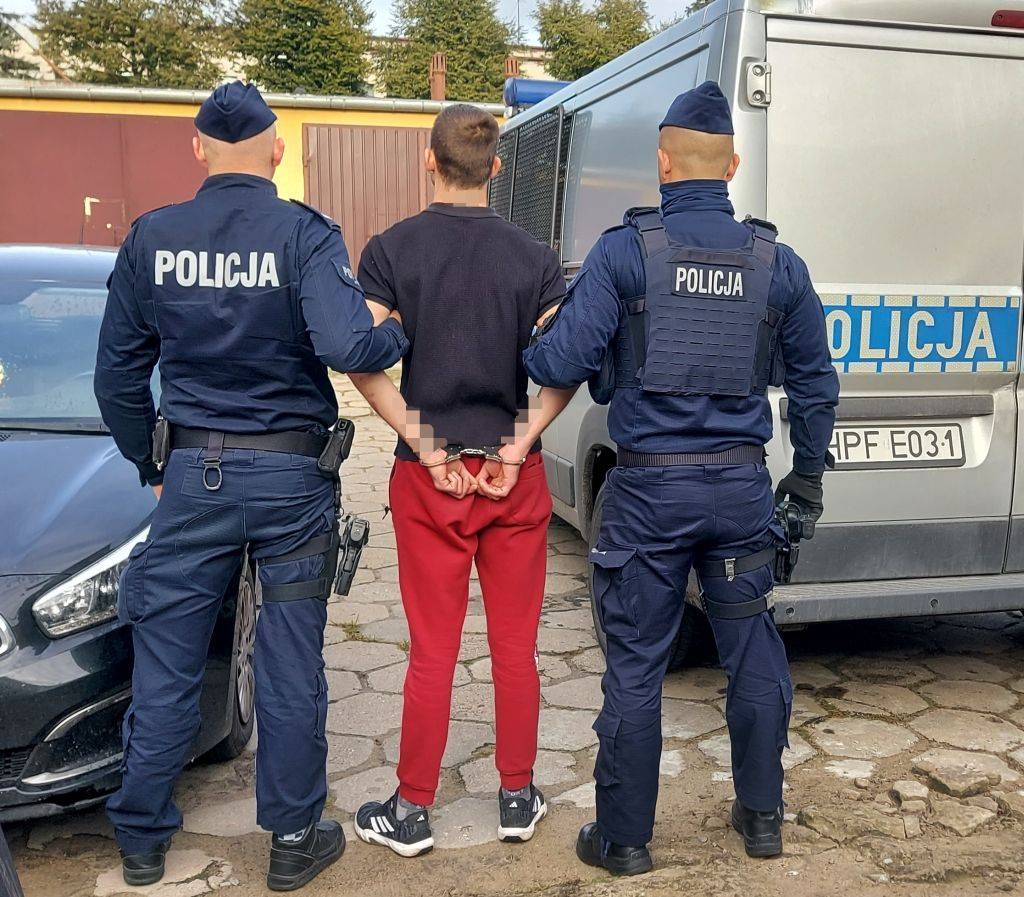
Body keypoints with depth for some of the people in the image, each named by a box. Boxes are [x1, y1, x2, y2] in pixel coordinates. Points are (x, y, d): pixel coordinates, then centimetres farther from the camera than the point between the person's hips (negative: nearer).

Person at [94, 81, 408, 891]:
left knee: (165, 661, 14)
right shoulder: (306, 235, -9)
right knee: (292, 665, 9)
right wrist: (403, 332, -4)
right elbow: (347, 346, -24)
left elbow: (118, 375, 7)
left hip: (193, 473, 3)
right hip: (291, 477, -2)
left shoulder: (152, 238, 1)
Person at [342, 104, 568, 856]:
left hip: (429, 478, -1)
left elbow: (364, 362, -12)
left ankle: (412, 813, 20)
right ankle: (518, 800, 25)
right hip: (515, 477, 1)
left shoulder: (391, 250, -3)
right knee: (516, 646, 12)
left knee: (433, 651, 8)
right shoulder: (534, 257, 1)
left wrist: (426, 450, -10)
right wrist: (519, 446, -7)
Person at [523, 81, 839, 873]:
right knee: (753, 651, 17)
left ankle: (625, 838, 20)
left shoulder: (624, 252, -8)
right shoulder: (777, 263, 3)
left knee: (636, 667, 7)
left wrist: (520, 348, 11)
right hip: (742, 486, 3)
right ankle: (762, 817, 32)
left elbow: (564, 365, -11)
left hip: (650, 487, -3)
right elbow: (814, 383, 10)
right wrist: (809, 475, 22)